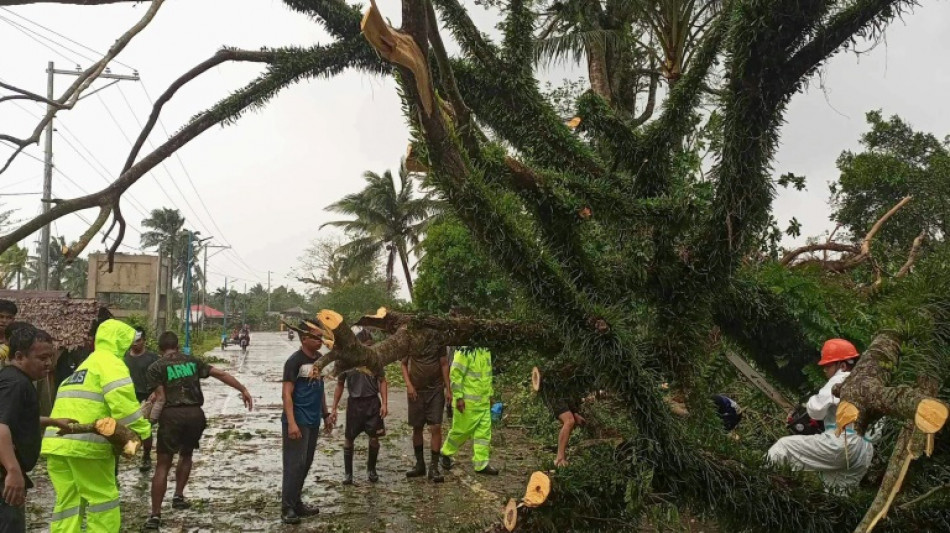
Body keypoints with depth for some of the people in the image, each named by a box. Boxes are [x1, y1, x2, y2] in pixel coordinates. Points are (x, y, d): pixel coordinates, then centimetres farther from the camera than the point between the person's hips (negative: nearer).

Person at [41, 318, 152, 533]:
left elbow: (78, 404, 19)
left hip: (56, 442, 8)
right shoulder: (109, 362, 0)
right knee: (104, 498, 4)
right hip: (85, 444, -8)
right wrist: (141, 429, -9)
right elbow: (120, 397, -17)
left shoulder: (85, 365, 29)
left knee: (68, 501, 12)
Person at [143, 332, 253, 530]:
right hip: (195, 414, 3)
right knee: (186, 454, 29)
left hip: (172, 415, -3)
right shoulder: (192, 361, 14)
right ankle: (178, 496, 26)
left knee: (163, 464, 3)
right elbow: (221, 374, 10)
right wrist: (243, 390, 13)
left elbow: (161, 398, -6)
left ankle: (156, 515, 1)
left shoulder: (156, 367, 4)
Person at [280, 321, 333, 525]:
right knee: (295, 464, -5)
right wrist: (291, 423, -23)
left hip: (313, 421, 8)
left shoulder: (319, 358, 9)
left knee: (306, 464, 13)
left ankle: (296, 503, 23)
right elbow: (286, 394, -16)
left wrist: (325, 414, 16)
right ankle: (287, 508, 4)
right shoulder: (295, 361, -13)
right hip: (298, 422, -7)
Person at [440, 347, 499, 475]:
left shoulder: (486, 351, 9)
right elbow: (455, 374, -18)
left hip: (483, 401, 7)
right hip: (467, 401, -7)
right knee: (462, 430, 4)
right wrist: (458, 397, -19)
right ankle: (446, 453, 27)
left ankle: (481, 464, 11)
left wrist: (490, 394, 20)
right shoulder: (465, 350, -17)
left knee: (484, 431, 5)